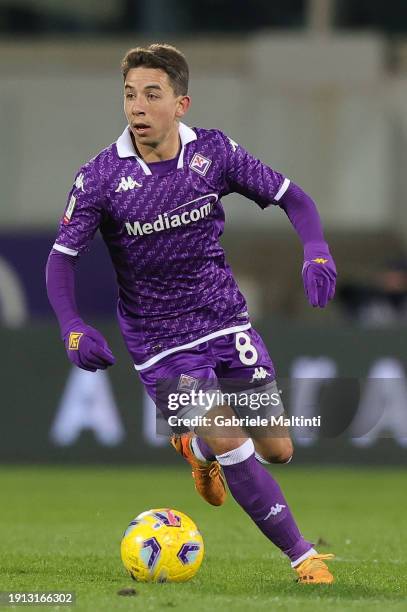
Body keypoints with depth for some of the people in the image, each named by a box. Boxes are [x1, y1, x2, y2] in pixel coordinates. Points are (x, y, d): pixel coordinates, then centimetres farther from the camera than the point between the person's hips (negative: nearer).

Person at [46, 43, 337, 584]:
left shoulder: (214, 152, -7)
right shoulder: (100, 178, -13)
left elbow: (290, 196, 1)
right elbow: (63, 256, -9)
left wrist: (316, 250, -18)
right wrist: (72, 327, -25)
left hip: (227, 320, 3)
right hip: (159, 342, -3)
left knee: (277, 450, 4)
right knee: (232, 444, -17)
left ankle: (198, 448, 38)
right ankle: (302, 556, -4)